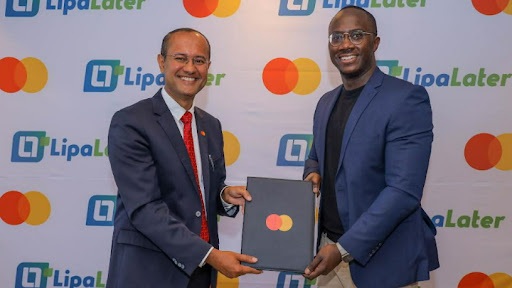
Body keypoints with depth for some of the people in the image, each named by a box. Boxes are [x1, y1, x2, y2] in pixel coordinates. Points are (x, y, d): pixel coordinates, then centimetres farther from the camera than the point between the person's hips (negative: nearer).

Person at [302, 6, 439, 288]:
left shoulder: (407, 98, -14)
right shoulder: (326, 102, 8)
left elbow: (404, 190, -20)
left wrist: (344, 248, -22)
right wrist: (312, 174, -2)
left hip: (382, 263, -6)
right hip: (330, 247, 6)